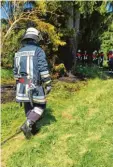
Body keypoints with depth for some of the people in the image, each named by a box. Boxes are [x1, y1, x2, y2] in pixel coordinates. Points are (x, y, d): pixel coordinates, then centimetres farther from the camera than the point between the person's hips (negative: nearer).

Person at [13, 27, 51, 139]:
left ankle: (32, 128, 28)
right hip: (34, 85, -6)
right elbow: (43, 69, -16)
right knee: (40, 106, 10)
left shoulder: (19, 52, 11)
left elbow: (15, 71, 14)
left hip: (22, 84, 6)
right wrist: (48, 84, -9)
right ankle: (27, 125, -5)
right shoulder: (38, 51, -8)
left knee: (28, 106, 17)